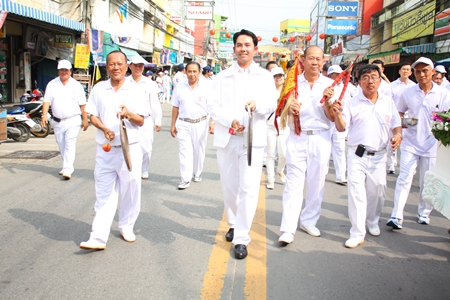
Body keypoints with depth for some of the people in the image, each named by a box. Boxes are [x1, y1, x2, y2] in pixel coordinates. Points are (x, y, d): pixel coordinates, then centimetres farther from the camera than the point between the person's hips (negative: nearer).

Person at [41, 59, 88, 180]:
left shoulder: (76, 85, 0)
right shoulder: (52, 84, 5)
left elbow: (82, 104, 1)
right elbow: (47, 101, -2)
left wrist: (85, 120, -2)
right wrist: (44, 115, -17)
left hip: (73, 121, -3)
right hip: (58, 121, 4)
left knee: (70, 145, -11)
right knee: (61, 146, 13)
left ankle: (67, 170, -14)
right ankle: (66, 167, 29)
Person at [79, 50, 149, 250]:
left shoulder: (135, 91, 0)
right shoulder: (98, 89, 5)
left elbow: (141, 121, -1)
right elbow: (93, 116, 5)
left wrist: (129, 114, -22)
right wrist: (104, 128, -15)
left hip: (130, 149, -1)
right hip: (105, 149, 1)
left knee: (130, 191, 7)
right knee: (104, 194, 2)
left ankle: (126, 227, 27)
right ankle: (98, 237, 3)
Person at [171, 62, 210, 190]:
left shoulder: (206, 86, -4)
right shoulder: (179, 87, 2)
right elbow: (175, 107, 6)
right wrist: (173, 125, 5)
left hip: (201, 124, 0)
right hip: (184, 124, 1)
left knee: (199, 150, 11)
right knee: (185, 151, -3)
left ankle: (197, 173, 30)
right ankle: (185, 179, -1)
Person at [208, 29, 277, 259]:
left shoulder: (264, 76, 10)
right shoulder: (222, 77, 13)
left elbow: (272, 103, -1)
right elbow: (213, 106, 3)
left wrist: (257, 104, -24)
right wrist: (230, 121, -16)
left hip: (253, 138, -2)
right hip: (226, 138, 2)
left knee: (249, 188, -11)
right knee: (228, 186, 11)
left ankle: (241, 238, -5)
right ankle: (233, 224, 33)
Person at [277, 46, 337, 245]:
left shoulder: (329, 85, 3)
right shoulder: (293, 82, 3)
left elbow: (331, 118, 2)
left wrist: (327, 101, -16)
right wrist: (289, 108, -15)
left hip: (321, 139, 1)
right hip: (297, 138, -1)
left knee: (316, 183, 8)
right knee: (294, 183, -6)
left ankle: (309, 221, 25)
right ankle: (288, 230, -5)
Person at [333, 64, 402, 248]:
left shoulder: (388, 103, 7)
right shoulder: (352, 103, -1)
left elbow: (396, 125, 13)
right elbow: (341, 128, -4)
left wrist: (398, 135, -9)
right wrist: (337, 113, -23)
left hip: (378, 156, 3)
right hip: (357, 155, -3)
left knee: (377, 192, 13)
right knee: (356, 192, -6)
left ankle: (372, 222, 38)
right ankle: (357, 234, 1)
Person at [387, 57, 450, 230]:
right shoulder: (408, 93, 2)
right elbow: (398, 114, 11)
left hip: (431, 144, 0)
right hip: (410, 143, 0)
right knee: (404, 178, -7)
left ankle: (424, 214, 27)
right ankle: (396, 217, -7)